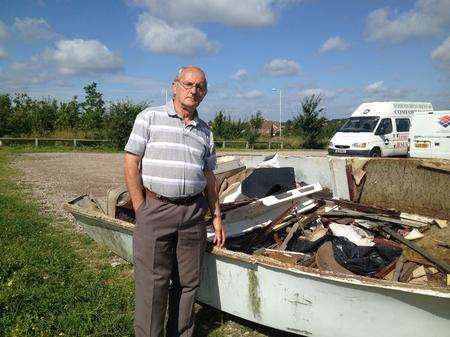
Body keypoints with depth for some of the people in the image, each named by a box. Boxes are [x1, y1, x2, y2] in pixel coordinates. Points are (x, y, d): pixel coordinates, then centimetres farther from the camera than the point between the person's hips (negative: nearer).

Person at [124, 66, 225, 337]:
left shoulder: (205, 132, 13)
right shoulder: (150, 117, 0)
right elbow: (132, 165, -3)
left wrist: (217, 217, 14)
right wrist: (142, 210, -7)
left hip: (194, 212, 4)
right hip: (155, 210, -4)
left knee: (188, 283, 11)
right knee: (152, 283, 0)